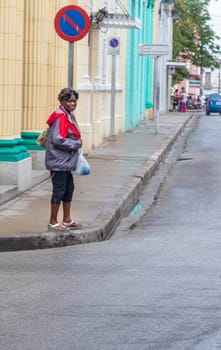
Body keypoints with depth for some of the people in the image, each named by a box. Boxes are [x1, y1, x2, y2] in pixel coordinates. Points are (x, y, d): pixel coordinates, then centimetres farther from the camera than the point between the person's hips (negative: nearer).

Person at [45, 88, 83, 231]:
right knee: (59, 191, -3)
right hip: (59, 161, -10)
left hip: (66, 161, 10)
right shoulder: (60, 117, -18)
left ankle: (67, 220, 28)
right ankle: (53, 222, 7)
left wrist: (77, 143, 5)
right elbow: (58, 140, -25)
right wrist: (77, 144, -15)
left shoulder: (69, 115, 12)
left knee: (69, 189, 16)